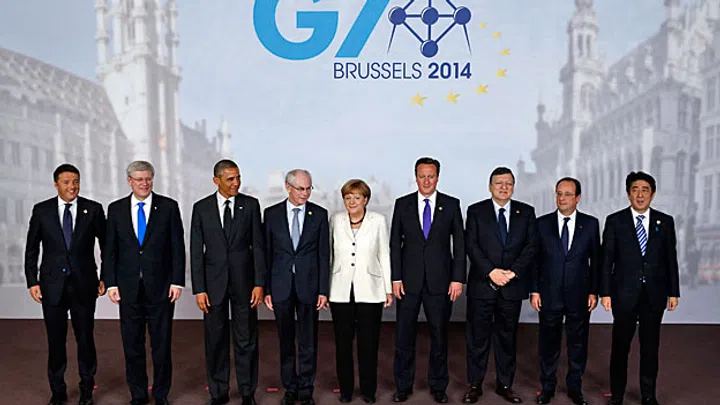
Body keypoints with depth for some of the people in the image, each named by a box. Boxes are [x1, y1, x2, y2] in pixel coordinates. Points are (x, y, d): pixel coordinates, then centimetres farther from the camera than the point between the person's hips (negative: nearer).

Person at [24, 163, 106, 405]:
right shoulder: (41, 210, 1)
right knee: (55, 340, 9)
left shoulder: (93, 209, -1)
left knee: (85, 338, 7)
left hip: (84, 285, -1)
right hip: (53, 285, 1)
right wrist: (32, 282, 1)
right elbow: (31, 249, 6)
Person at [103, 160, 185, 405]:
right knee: (132, 345, 9)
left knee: (162, 344, 6)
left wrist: (177, 282, -6)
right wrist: (111, 283, -1)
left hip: (160, 287, -2)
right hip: (128, 288, 2)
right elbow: (109, 250, 7)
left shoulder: (168, 207, 0)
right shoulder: (116, 209, 6)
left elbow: (177, 247, -1)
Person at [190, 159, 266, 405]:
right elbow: (196, 251, 0)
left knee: (246, 339, 7)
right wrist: (199, 289, -5)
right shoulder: (201, 208, 0)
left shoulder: (251, 205, -1)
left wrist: (259, 283, -7)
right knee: (215, 340, 10)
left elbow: (258, 245, -1)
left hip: (244, 281, 0)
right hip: (214, 282, 1)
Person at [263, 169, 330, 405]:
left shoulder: (319, 214, 0)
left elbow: (324, 254, 0)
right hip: (281, 286, 1)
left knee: (308, 342, 5)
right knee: (286, 341, 11)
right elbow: (266, 253, 3)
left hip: (308, 285, -1)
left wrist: (323, 290, -4)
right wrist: (265, 289, 0)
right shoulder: (272, 214, 2)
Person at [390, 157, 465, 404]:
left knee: (439, 335, 9)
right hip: (409, 279, 1)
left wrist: (458, 279, -5)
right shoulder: (402, 204, 3)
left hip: (439, 280, 0)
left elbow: (459, 244, 2)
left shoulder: (452, 205, 2)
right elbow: (395, 243, 3)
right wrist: (395, 278, -3)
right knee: (404, 335, 6)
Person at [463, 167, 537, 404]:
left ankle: (504, 385, 23)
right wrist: (491, 271, -15)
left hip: (513, 285, 2)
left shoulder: (526, 213, 8)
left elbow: (531, 246, 1)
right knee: (477, 337, 4)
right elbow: (471, 246, -5)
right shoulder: (476, 211, 3)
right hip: (482, 284, -1)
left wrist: (513, 272, -11)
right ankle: (475, 385, 16)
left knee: (508, 337, 11)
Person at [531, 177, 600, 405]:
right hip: (549, 294, 0)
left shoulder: (591, 224, 2)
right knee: (548, 343, 9)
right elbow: (534, 259, 2)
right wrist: (534, 290, -3)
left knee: (578, 343, 10)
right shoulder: (542, 223, 1)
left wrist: (594, 291, -1)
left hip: (579, 296, 0)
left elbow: (596, 260, 4)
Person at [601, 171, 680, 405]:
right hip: (624, 294, -2)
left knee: (650, 346, 11)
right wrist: (605, 292, -6)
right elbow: (607, 259, -2)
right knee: (620, 346, 6)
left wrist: (674, 292, 4)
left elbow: (671, 259, 6)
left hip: (654, 294, 2)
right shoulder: (615, 221, -2)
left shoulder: (665, 222, 4)